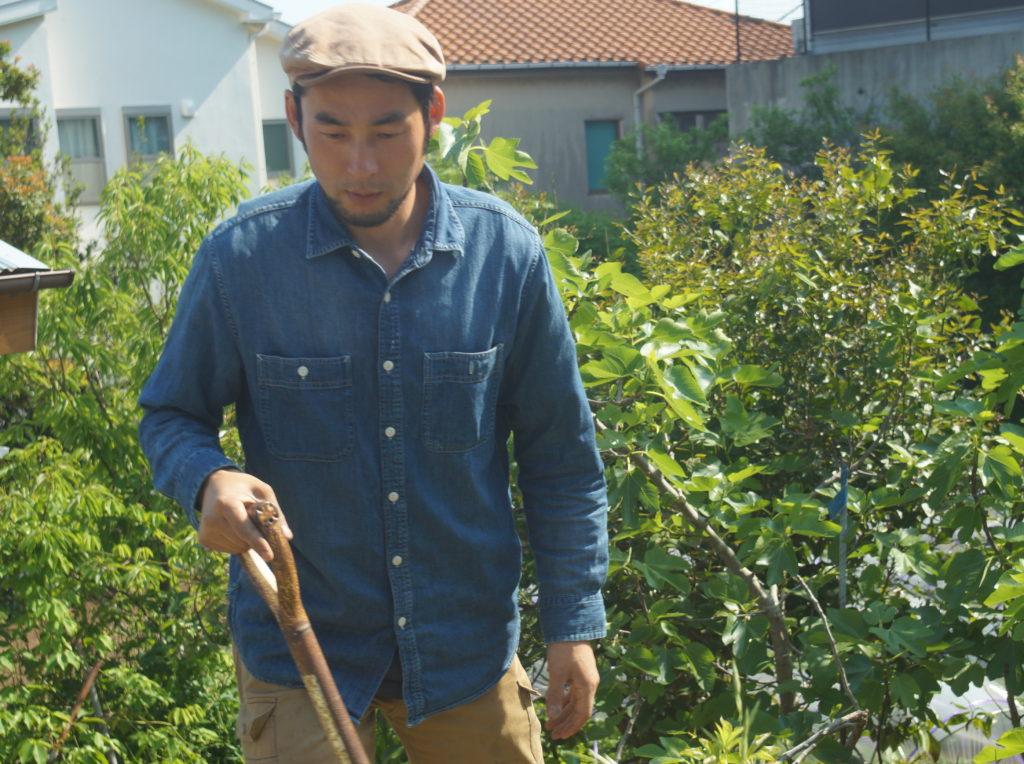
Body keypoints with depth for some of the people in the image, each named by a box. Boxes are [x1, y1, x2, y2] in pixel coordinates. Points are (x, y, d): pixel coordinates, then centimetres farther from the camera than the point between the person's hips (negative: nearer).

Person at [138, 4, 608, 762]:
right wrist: (207, 480, -22)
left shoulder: (505, 252, -8)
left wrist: (573, 623, 0)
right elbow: (170, 415, 0)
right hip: (298, 643, -1)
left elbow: (561, 458, -1)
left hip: (467, 641, 2)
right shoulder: (240, 257, -12)